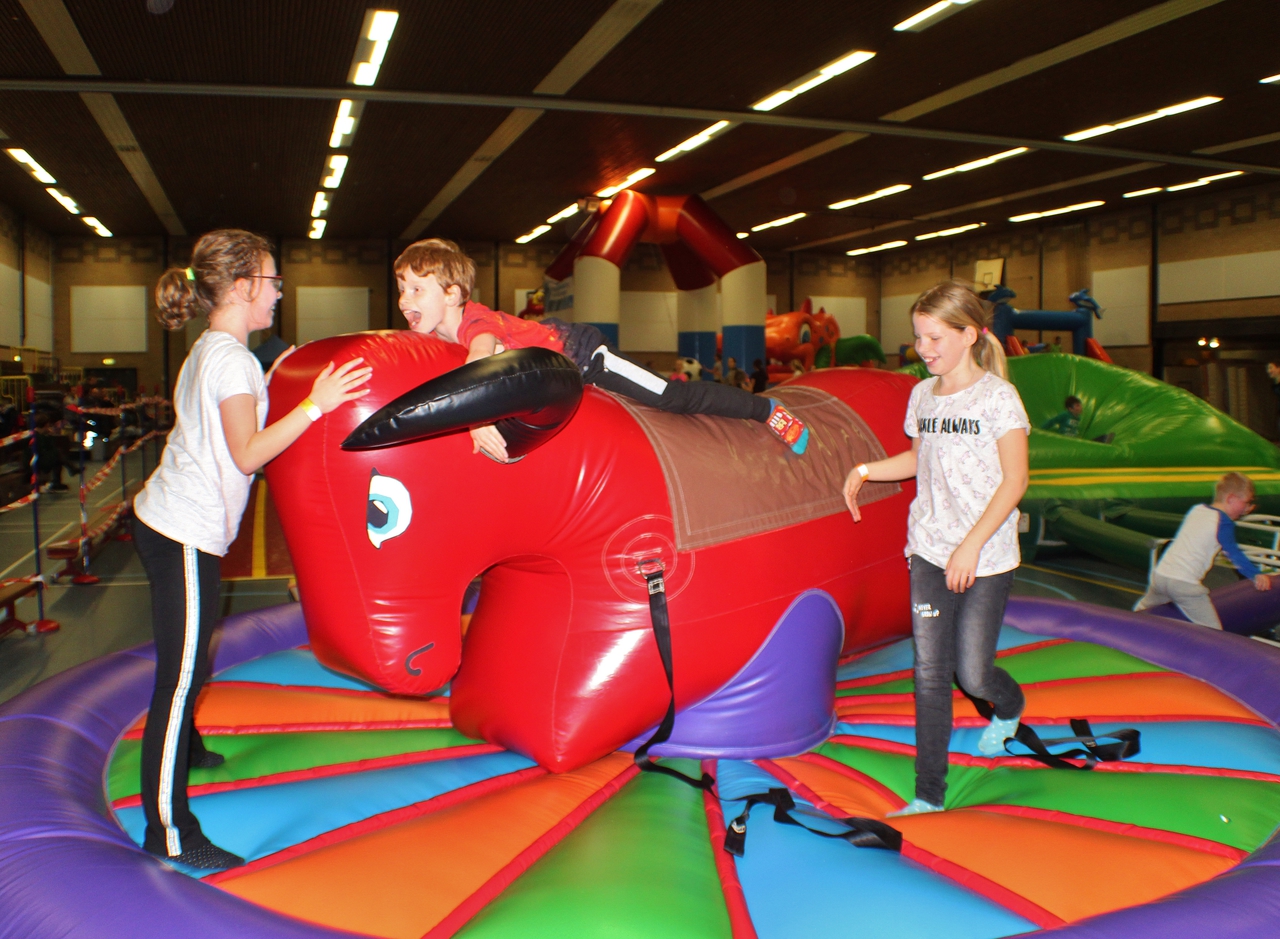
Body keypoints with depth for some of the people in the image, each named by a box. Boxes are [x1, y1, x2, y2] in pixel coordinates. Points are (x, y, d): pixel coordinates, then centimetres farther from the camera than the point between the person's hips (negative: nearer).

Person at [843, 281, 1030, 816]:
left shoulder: (997, 397, -9)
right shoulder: (923, 395, 8)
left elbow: (1015, 479, -12)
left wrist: (971, 546, -17)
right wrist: (865, 471, 11)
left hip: (986, 560, -4)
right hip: (928, 552, 5)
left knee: (973, 674, 1)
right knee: (929, 672, 2)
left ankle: (1010, 707, 40)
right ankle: (929, 795, 11)